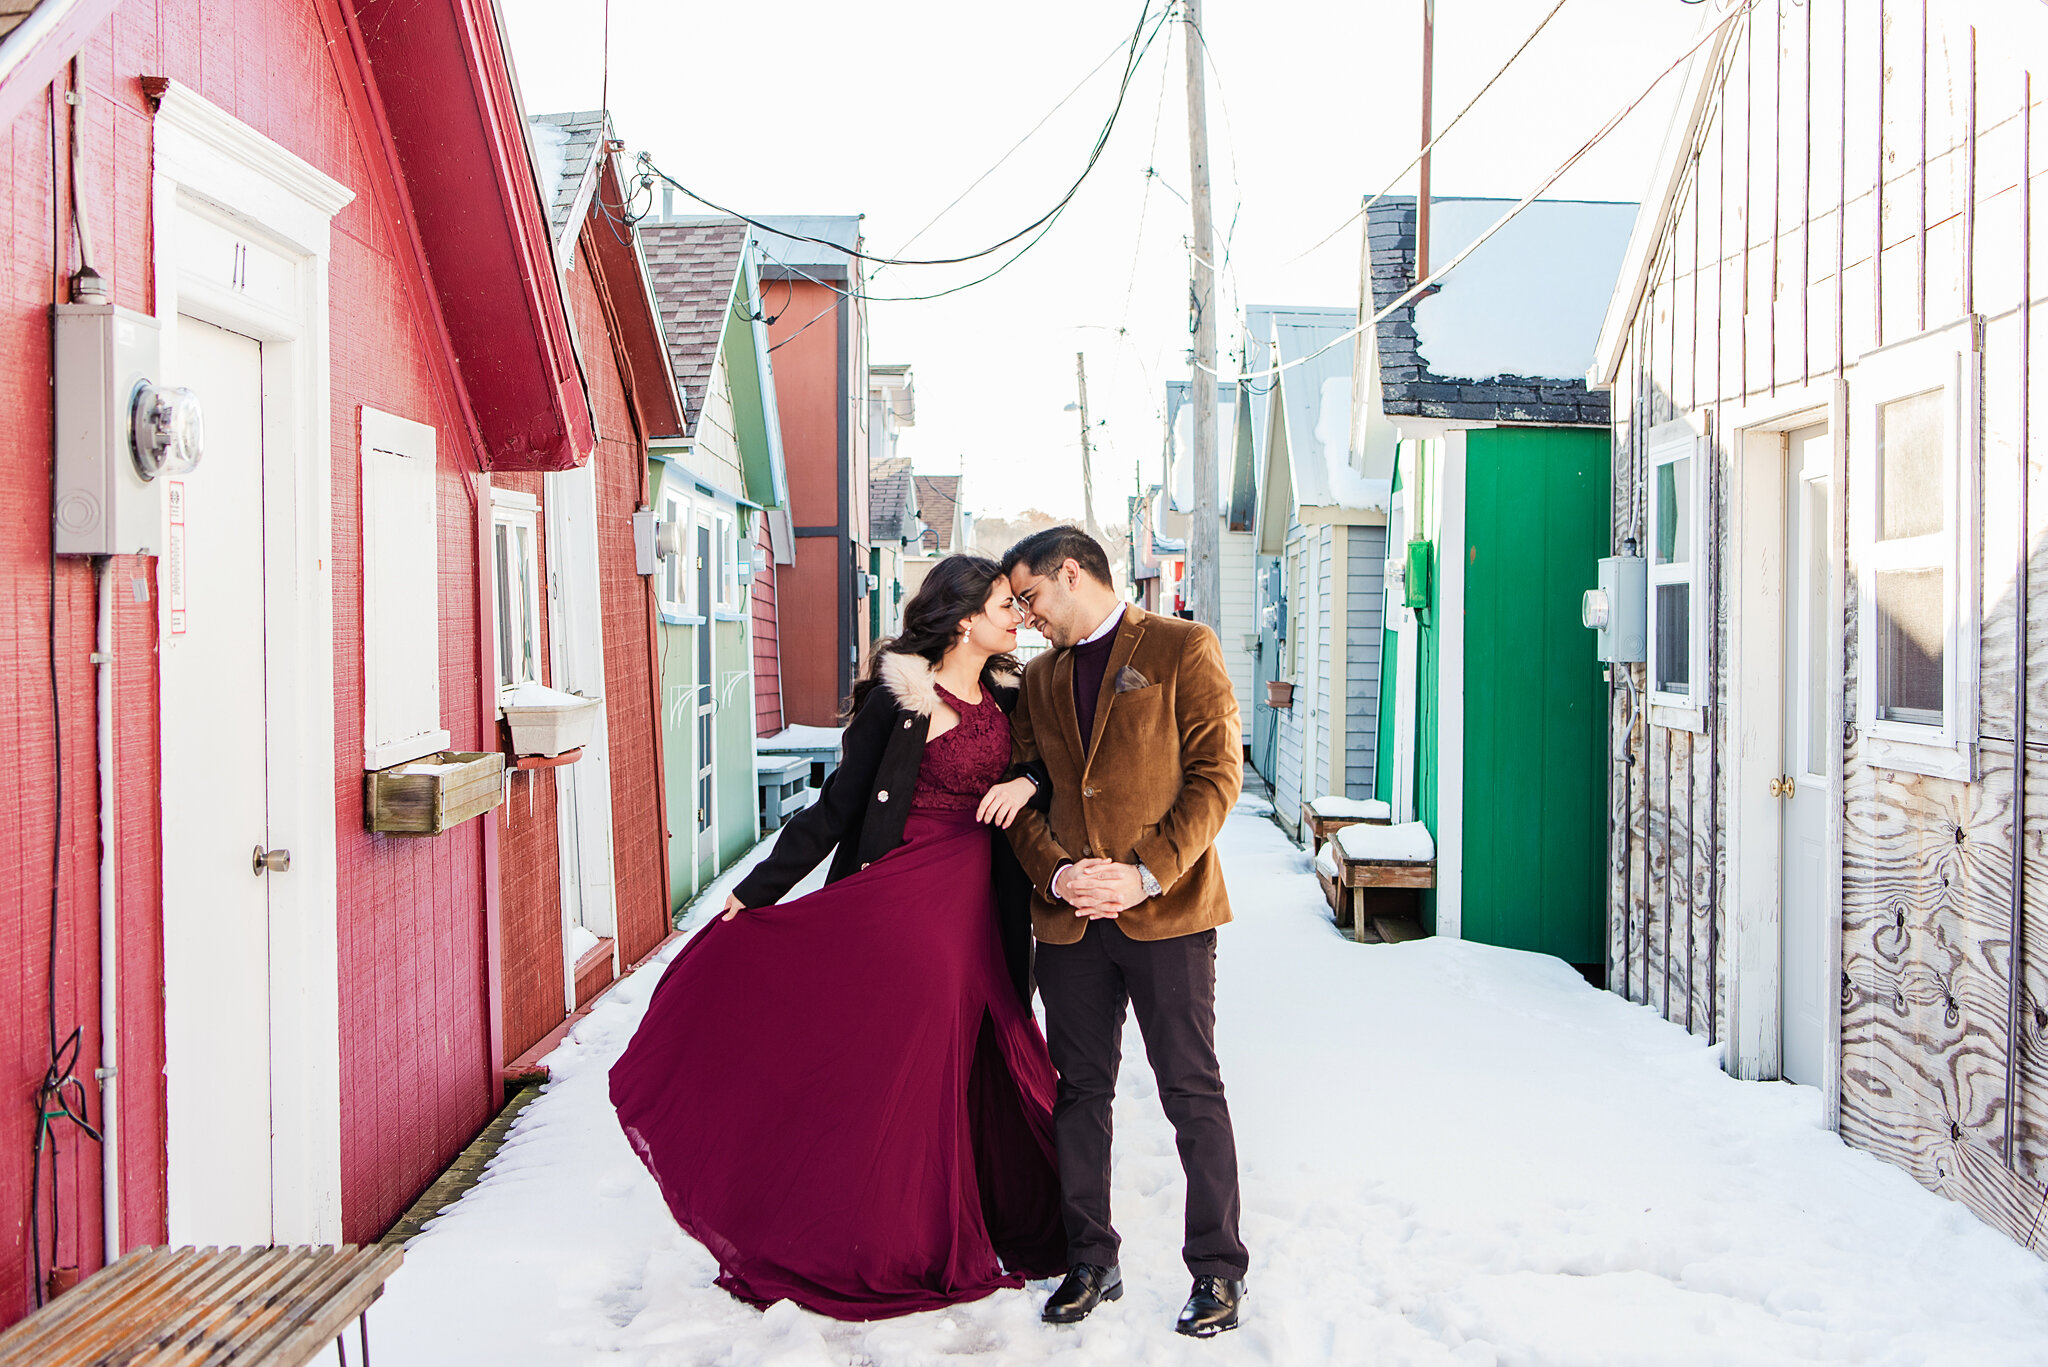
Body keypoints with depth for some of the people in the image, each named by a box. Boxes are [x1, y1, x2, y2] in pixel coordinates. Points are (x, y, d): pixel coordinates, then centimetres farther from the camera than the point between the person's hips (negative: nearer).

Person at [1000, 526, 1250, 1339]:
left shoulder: (1182, 649, -2)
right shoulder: (1039, 677, 15)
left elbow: (1217, 772, -8)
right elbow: (1020, 789, 12)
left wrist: (1148, 873, -16)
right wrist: (1055, 873, -7)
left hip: (1167, 913, -5)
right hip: (1068, 919, 5)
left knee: (1191, 1093, 1)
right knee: (1080, 1091, 11)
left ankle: (1218, 1270, 16)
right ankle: (1089, 1263, 24)